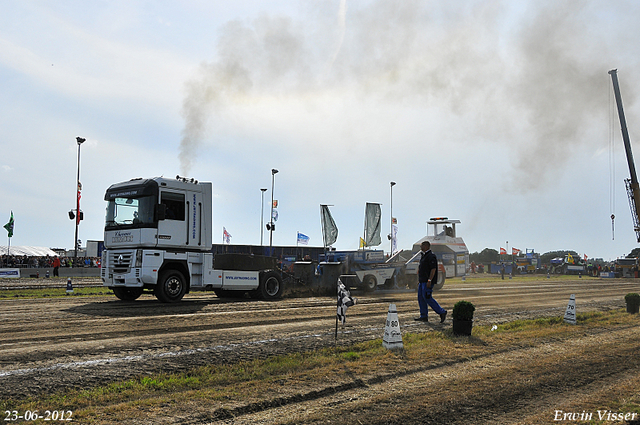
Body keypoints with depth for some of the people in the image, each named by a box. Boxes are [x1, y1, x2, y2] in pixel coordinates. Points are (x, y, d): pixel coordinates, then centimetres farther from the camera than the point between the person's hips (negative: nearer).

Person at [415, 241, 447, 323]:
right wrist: (420, 280, 22)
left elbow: (433, 269, -21)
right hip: (423, 281, 10)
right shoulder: (424, 255, 17)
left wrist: (429, 280, -25)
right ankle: (424, 316, 12)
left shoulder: (431, 256, -15)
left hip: (427, 281, -10)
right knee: (421, 297, 8)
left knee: (427, 297, -11)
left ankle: (442, 312, -3)